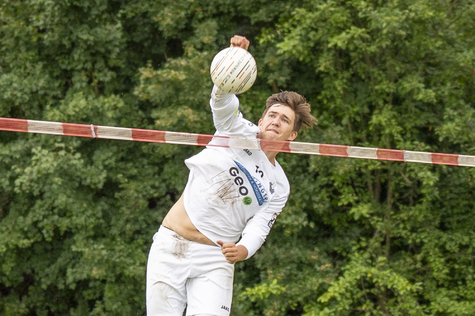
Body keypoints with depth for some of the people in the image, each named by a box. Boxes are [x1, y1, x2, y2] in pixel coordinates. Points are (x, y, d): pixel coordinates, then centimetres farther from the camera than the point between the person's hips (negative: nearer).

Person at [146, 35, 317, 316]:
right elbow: (221, 99, -12)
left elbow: (258, 229, -1)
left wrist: (243, 249, -26)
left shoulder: (279, 188, 11)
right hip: (171, 243, -1)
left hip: (215, 256, 1)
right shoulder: (240, 131, 7)